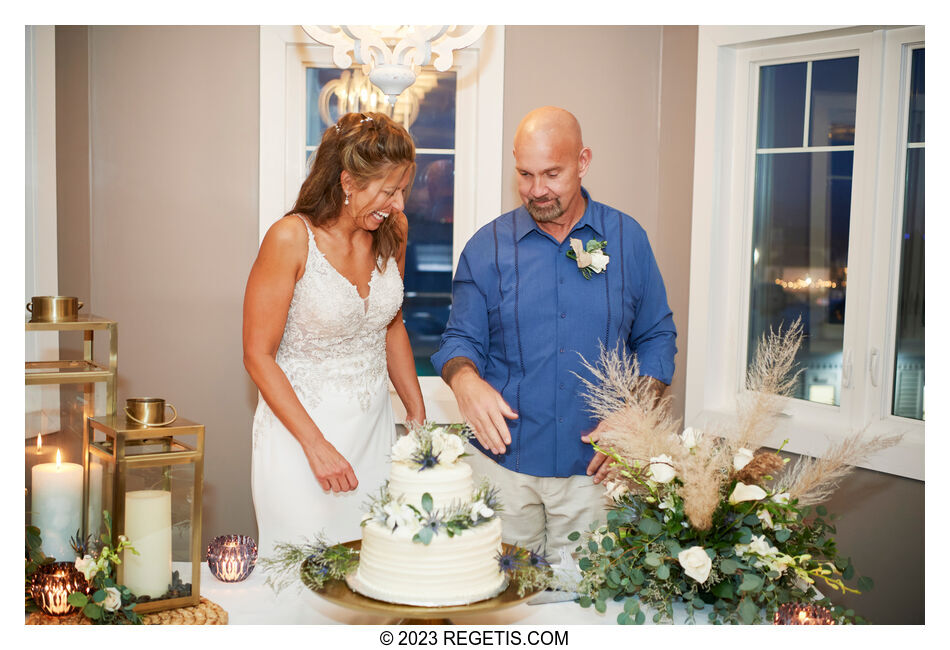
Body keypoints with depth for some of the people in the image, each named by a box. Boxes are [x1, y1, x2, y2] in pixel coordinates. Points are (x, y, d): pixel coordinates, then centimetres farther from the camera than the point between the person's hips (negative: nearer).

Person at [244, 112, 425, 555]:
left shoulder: (392, 230, 1)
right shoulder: (291, 239, -16)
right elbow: (258, 356, -13)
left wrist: (418, 417, 13)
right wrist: (317, 445, -16)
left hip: (374, 428, 5)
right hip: (299, 426, -5)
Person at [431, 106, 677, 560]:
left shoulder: (627, 239, 4)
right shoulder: (487, 246, 2)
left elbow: (656, 338, 8)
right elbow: (461, 340, 6)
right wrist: (466, 382, -18)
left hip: (594, 466, 0)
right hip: (504, 459, 0)